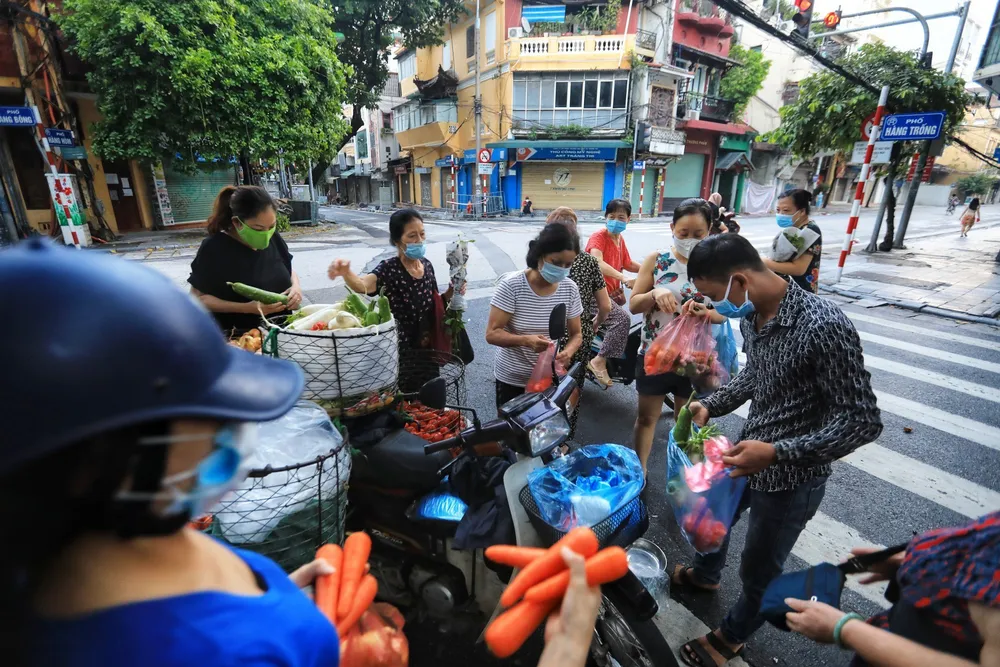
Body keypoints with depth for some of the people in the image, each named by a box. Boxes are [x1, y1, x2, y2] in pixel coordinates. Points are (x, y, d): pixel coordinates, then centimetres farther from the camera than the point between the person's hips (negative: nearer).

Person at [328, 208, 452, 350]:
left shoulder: (427, 265, -1)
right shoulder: (389, 269, -17)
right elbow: (363, 285, -38)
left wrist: (450, 293, -7)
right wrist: (346, 273, -58)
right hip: (400, 349, -5)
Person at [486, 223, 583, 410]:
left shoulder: (570, 289, -7)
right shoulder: (511, 285, -18)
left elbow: (576, 334, 0)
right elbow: (492, 334, -18)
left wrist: (567, 352, -21)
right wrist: (526, 340, -35)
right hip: (511, 379, -3)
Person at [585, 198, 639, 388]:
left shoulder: (620, 239, 12)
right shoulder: (598, 237, -15)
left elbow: (628, 263, 25)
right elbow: (597, 262, -33)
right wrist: (624, 279, -43)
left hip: (612, 292, 9)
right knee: (623, 318, -26)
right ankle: (599, 361, -18)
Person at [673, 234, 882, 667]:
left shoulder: (823, 327, -30)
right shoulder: (752, 315, -6)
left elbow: (862, 421, -24)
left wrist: (777, 452, -33)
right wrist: (710, 406, -4)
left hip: (790, 478, -7)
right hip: (747, 456, 7)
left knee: (759, 570, 17)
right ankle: (705, 575, 61)